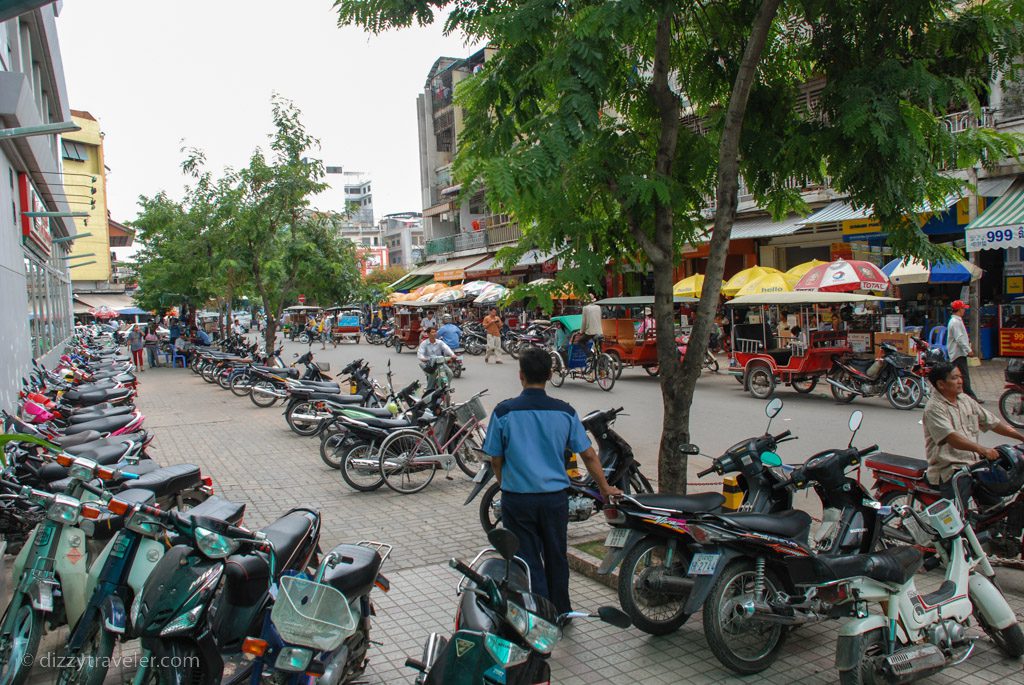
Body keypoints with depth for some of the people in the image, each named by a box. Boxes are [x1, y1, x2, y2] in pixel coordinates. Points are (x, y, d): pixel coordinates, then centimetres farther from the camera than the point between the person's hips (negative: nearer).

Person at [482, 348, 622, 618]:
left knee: (529, 561, 8)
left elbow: (495, 460, -3)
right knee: (556, 557, 19)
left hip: (517, 498, -2)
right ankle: (561, 612, 35)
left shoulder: (503, 412, -11)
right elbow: (589, 455, 1)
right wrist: (605, 489, 15)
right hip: (555, 496, 3)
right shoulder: (565, 412, -5)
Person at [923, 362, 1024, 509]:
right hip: (950, 469, -8)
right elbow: (951, 438, -27)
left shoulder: (965, 400, 13)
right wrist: (981, 449, -39)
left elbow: (992, 422, 17)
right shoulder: (934, 408, -13)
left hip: (974, 463, 8)